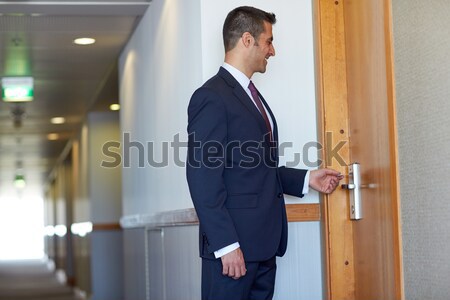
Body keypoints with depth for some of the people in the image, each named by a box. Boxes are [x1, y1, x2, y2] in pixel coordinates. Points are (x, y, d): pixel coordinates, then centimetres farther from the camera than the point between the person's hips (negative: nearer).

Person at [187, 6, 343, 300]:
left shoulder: (252, 96, 20)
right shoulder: (211, 97, -10)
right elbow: (203, 180, -16)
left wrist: (306, 179, 15)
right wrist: (226, 245, -20)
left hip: (264, 244, 9)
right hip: (233, 246, -9)